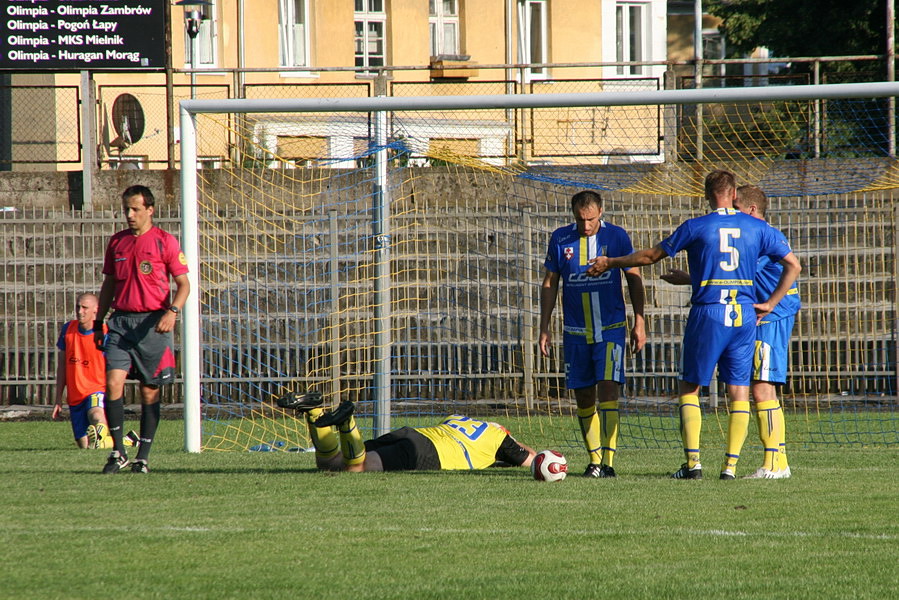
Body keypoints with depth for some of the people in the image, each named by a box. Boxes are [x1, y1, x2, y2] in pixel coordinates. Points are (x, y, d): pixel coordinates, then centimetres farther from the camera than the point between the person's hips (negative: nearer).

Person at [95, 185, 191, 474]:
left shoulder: (165, 241, -1)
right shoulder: (117, 242, 12)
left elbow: (183, 284, -1)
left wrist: (172, 311, -18)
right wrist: (98, 323, 17)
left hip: (153, 323, -3)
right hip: (121, 319, 3)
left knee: (150, 391, 2)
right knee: (113, 382, -13)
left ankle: (143, 457, 9)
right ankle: (118, 452, -6)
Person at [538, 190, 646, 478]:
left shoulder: (617, 236, -3)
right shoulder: (560, 239, 1)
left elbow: (634, 279, 5)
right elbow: (549, 284, 8)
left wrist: (639, 323, 2)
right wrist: (544, 328, 5)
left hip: (611, 329, -3)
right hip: (575, 332, 3)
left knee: (608, 388, -15)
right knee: (583, 397, 5)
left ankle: (608, 461, -18)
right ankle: (594, 460, 17)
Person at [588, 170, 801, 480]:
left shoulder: (696, 227, -1)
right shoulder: (758, 228, 6)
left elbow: (651, 255, 6)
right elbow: (793, 265, 8)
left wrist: (609, 263, 19)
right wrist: (769, 304, 11)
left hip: (707, 315, -2)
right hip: (744, 315, 2)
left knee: (689, 387, 8)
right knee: (739, 391, 8)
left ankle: (693, 461, -1)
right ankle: (731, 464, 1)